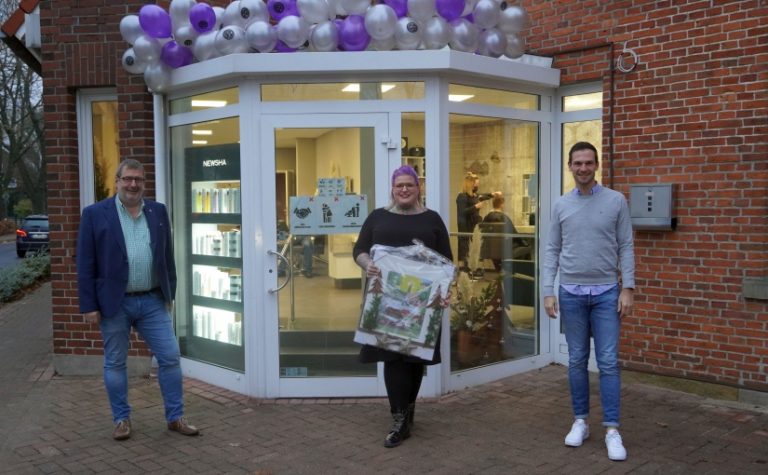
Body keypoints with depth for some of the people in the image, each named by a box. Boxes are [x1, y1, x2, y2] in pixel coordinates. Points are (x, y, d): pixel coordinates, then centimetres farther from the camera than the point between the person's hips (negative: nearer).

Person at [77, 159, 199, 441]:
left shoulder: (158, 212, 6)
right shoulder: (95, 214, -4)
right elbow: (85, 265, -4)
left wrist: (170, 294, 9)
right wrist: (89, 305, -7)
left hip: (153, 301, 3)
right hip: (114, 303, -2)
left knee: (170, 357, 2)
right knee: (115, 363, 9)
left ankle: (175, 417, 15)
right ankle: (122, 419, 24)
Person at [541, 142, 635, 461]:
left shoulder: (616, 201, 0)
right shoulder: (561, 205, 5)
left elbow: (626, 247, -1)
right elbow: (552, 251, 5)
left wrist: (627, 288, -8)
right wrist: (547, 291, -1)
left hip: (606, 292, -2)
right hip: (571, 293, 2)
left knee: (608, 362, -2)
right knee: (577, 361, 9)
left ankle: (612, 430, 4)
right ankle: (580, 421, 21)